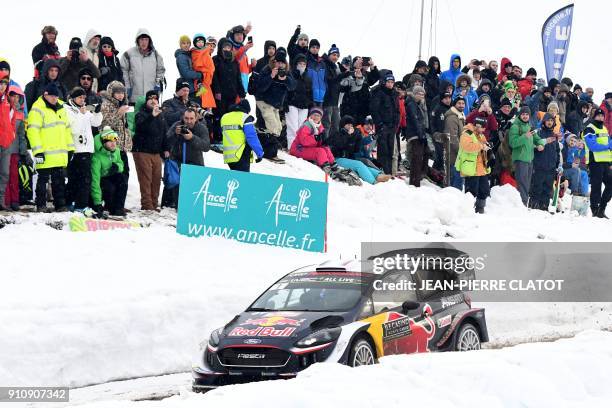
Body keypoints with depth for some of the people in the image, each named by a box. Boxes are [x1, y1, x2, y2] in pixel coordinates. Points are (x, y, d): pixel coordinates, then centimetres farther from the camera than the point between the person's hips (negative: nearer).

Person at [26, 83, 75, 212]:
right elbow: (32, 131, -17)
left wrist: (70, 148, 17)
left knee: (59, 180, 11)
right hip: (45, 154, -7)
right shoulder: (38, 109, -10)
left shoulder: (61, 108, 14)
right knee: (43, 179, 0)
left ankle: (60, 204, 17)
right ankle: (41, 205, 5)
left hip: (60, 155, 7)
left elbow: (67, 129, 22)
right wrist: (38, 151, -22)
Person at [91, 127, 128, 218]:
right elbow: (95, 180, -33)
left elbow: (121, 164, 9)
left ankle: (118, 208, -17)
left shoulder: (116, 151, -7)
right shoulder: (97, 157, -28)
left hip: (110, 177, 6)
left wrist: (117, 166, -21)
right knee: (110, 187, -34)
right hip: (100, 179, -6)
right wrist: (97, 203, -40)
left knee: (122, 178, -24)